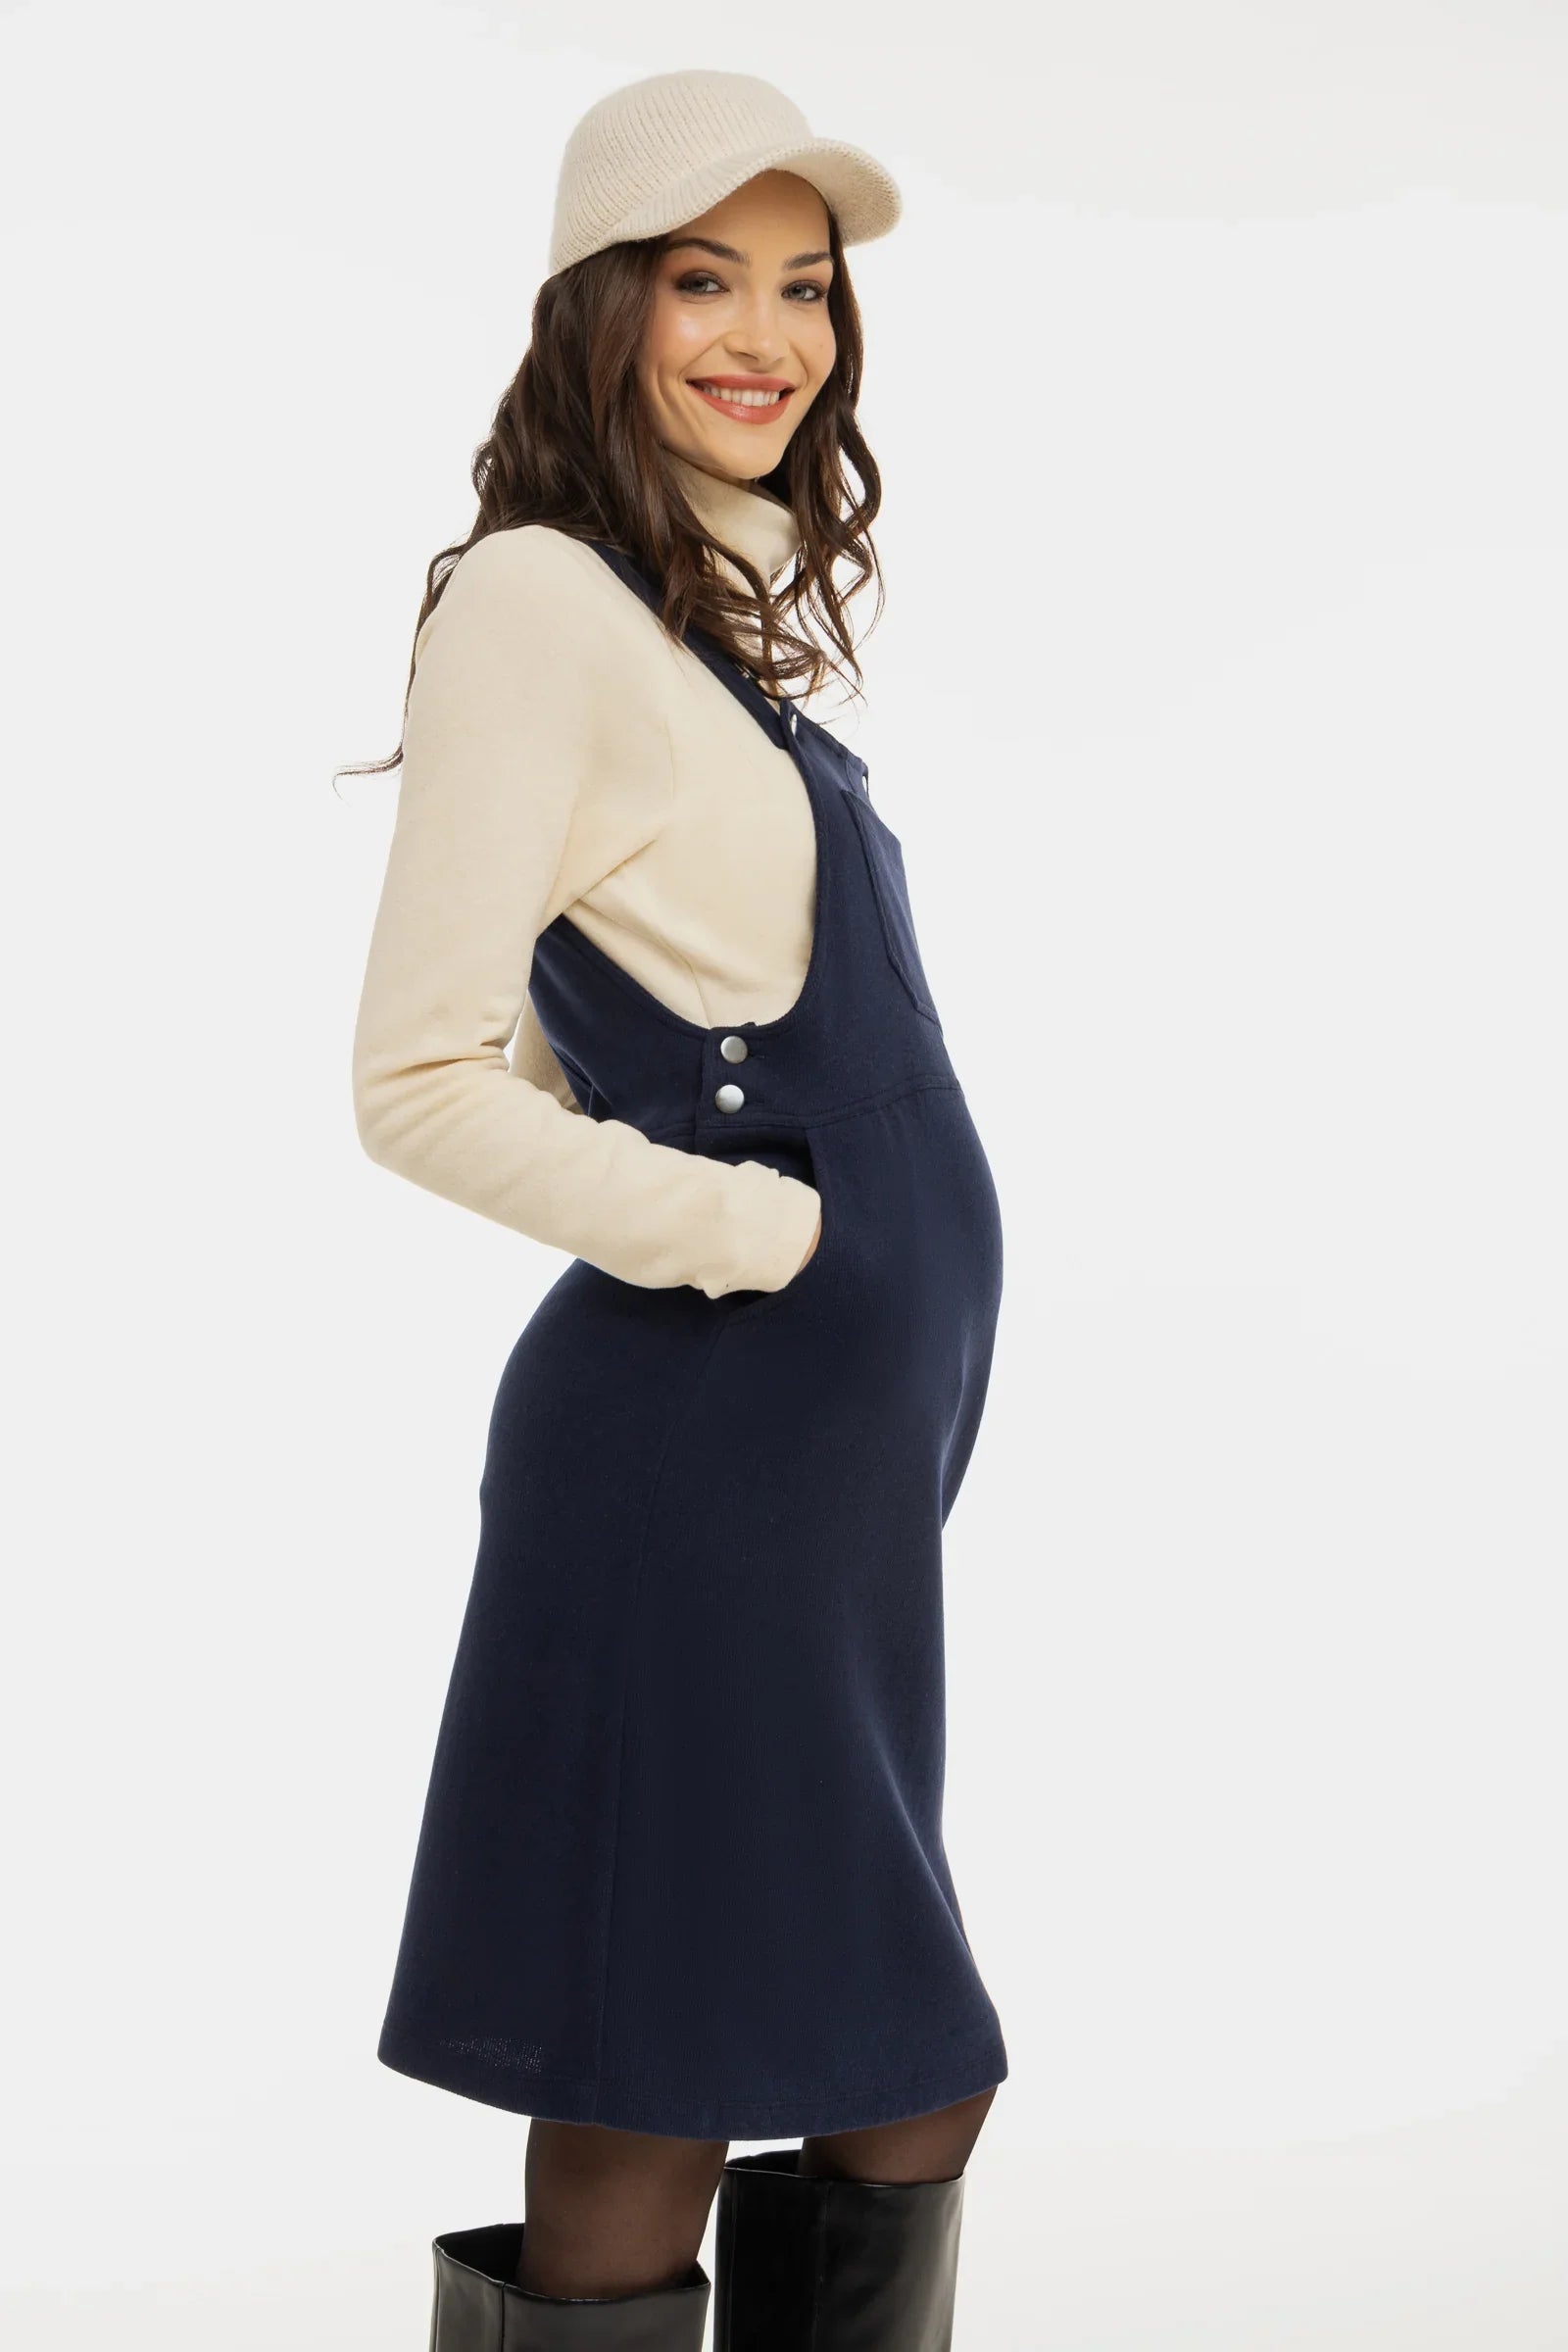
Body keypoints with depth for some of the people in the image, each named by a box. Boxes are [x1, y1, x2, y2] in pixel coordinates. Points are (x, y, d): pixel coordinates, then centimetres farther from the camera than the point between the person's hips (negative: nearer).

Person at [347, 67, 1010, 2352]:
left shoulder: (732, 620, 15)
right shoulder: (539, 603, -12)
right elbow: (422, 1080, -16)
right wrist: (755, 1235, -12)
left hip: (848, 1465, 9)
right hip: (702, 1457, -9)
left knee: (904, 2094, 17)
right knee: (645, 2137, 1)